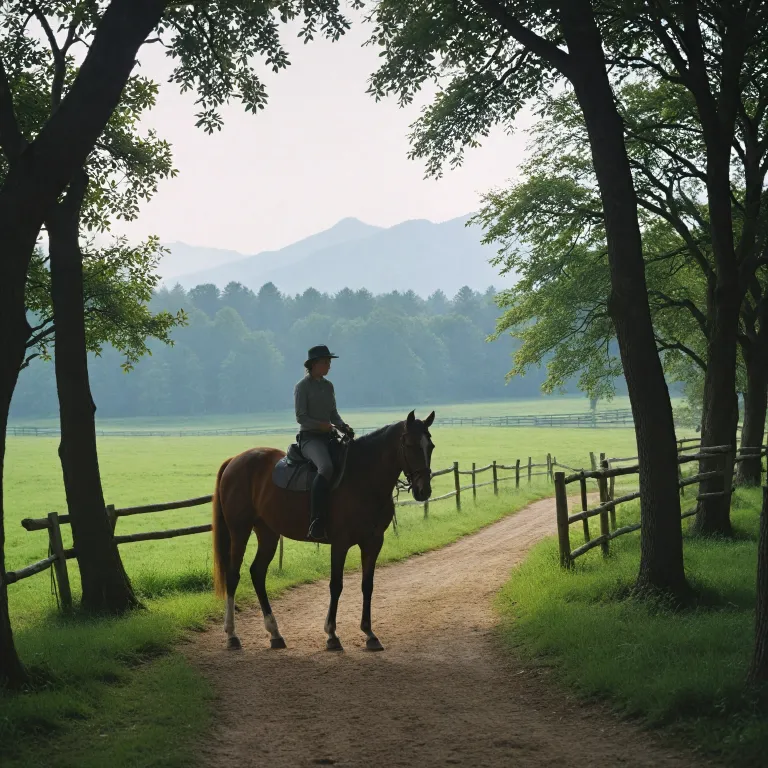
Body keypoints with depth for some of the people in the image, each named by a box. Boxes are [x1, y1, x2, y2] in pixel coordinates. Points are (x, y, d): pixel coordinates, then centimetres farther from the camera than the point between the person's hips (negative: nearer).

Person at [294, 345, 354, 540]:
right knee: (326, 468, -35)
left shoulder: (328, 386, 17)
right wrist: (322, 425, -23)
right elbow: (301, 417, -9)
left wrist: (343, 426, 0)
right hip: (309, 438, -8)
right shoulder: (303, 387, -4)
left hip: (328, 437, 8)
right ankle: (316, 525, -40)